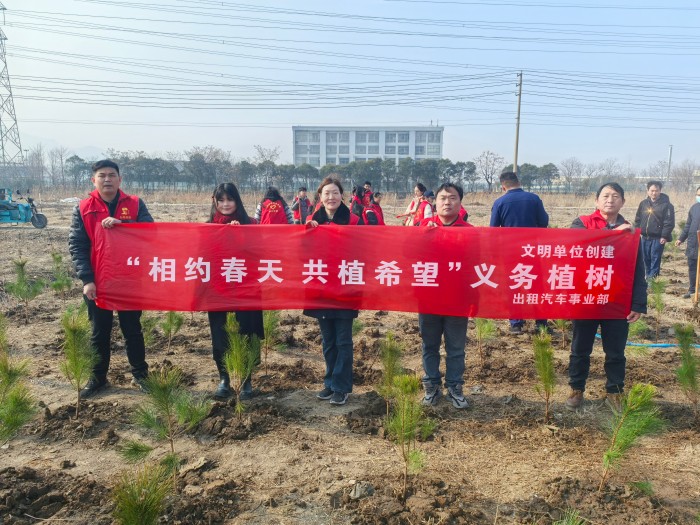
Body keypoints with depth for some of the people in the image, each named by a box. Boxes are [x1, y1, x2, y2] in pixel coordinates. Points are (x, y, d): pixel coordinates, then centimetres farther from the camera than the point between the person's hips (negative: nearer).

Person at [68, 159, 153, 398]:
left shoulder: (135, 204, 0)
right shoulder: (83, 208, -1)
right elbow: (76, 246, -5)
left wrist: (120, 223, -27)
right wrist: (87, 279, -14)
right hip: (98, 282, 1)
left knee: (132, 329, 12)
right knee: (100, 332, 13)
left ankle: (140, 374, 26)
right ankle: (98, 378, 28)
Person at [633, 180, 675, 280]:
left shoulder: (666, 204, -7)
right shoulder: (643, 203, 8)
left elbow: (669, 222, -11)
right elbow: (637, 219, 14)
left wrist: (664, 236, -15)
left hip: (658, 238, -5)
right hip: (645, 237, 5)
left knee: (655, 258, -4)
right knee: (646, 258, 12)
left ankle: (652, 277, 1)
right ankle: (648, 275, 23)